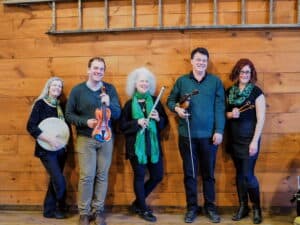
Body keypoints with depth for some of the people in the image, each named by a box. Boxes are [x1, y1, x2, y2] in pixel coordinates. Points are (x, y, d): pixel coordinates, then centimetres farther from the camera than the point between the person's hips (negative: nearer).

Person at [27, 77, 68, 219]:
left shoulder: (61, 105, 9)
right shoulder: (40, 103, -7)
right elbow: (31, 127, -13)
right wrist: (49, 139, -21)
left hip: (60, 149, 6)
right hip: (46, 149, -6)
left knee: (55, 180, 11)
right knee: (60, 181, -10)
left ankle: (49, 210, 25)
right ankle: (60, 208, 14)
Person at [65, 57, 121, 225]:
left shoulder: (110, 89, 0)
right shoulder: (77, 90, -3)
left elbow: (117, 114, -4)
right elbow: (69, 114, 0)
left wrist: (108, 104, -24)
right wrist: (85, 121, -16)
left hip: (106, 138, 2)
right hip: (86, 139, -2)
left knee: (102, 175, 9)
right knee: (87, 176, -1)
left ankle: (98, 210, 24)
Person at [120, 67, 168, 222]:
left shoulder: (155, 101, 6)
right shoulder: (129, 104, -1)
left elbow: (165, 122, 9)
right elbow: (122, 126, -3)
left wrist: (158, 118, -12)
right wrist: (137, 122, -18)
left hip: (153, 145, 4)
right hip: (136, 145, -3)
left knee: (157, 176, 9)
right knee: (139, 176, 5)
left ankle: (137, 203, 29)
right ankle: (143, 209, 23)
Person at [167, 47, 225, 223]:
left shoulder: (216, 81, 3)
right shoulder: (181, 81, 6)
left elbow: (220, 108, -2)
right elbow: (170, 100, 12)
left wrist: (219, 131, -8)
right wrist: (176, 108, -11)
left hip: (209, 135, -1)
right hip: (187, 135, 1)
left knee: (208, 173, 11)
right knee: (189, 173, 10)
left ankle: (210, 206, 27)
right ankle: (192, 207, 24)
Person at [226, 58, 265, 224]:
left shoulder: (256, 92, -7)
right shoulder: (230, 91, 7)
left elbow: (260, 119, -10)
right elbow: (224, 113, 14)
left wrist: (254, 141, -15)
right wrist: (230, 114, -10)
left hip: (249, 139, -4)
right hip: (234, 139, 5)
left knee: (248, 175, -4)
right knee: (239, 173, 11)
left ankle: (256, 208, 17)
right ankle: (243, 206, 24)